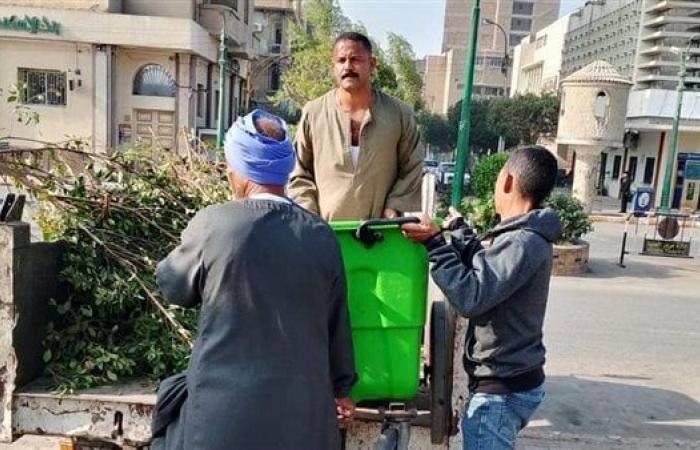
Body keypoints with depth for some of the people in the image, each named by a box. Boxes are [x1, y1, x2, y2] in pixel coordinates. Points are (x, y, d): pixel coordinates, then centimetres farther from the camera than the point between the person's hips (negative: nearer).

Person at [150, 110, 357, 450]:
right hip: (305, 414, 4)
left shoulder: (214, 223, -13)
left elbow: (171, 285, 5)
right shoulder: (322, 236, -3)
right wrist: (340, 386, 22)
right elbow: (337, 324, 7)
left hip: (224, 415, -3)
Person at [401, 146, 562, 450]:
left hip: (503, 388, -10)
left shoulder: (522, 242, -25)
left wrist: (435, 244, -22)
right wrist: (458, 232, 16)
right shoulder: (527, 236, 8)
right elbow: (484, 269, 15)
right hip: (510, 379, 10)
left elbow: (470, 297, -28)